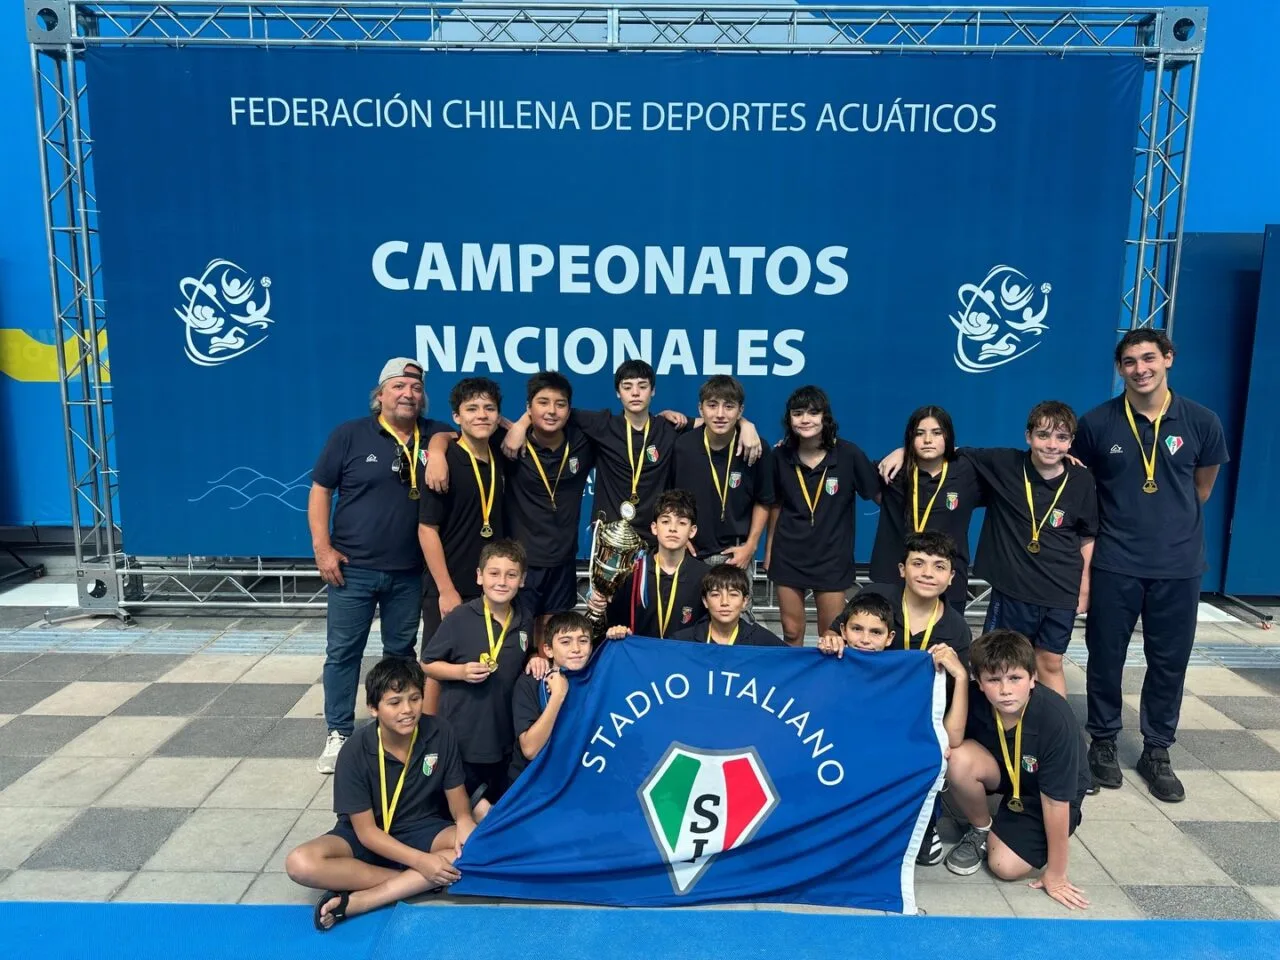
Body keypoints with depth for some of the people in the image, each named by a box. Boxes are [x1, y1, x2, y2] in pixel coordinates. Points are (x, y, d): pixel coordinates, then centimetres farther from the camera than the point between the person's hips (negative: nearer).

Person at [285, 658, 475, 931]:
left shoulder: (440, 734, -15)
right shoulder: (355, 752, -20)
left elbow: (456, 795, -3)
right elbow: (366, 831, -17)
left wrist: (464, 819, -27)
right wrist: (421, 861, -29)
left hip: (424, 829, 1)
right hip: (369, 837, -1)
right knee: (300, 863, -29)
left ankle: (355, 901, -28)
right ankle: (416, 884, -20)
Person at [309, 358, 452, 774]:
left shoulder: (435, 436, 1)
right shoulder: (350, 434, -4)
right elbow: (320, 490, -1)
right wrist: (322, 548, -8)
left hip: (409, 572, 2)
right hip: (352, 568, -2)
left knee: (401, 652, 14)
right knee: (343, 652, 5)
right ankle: (339, 734, 19)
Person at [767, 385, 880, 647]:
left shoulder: (848, 454, -12)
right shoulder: (782, 456, -3)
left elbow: (880, 495, -4)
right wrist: (769, 549, 13)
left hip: (832, 556, -2)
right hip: (788, 555, 2)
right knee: (791, 633, 11)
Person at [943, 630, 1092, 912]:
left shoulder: (1056, 720, -34)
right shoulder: (976, 697, -24)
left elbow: (1055, 800, -27)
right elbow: (952, 742, -35)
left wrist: (1055, 874, -18)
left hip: (1042, 793, -3)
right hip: (1004, 772, 3)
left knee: (1006, 866, -19)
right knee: (959, 760, -30)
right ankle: (981, 830, 0)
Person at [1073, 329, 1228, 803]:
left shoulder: (1202, 422, -3)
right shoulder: (1096, 423, -7)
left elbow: (1202, 488, 12)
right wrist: (1117, 523, 9)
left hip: (1179, 565, 1)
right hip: (1114, 563, -1)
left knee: (1170, 661, 11)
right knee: (1106, 656, 9)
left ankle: (1157, 751, 28)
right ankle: (1103, 741, 28)